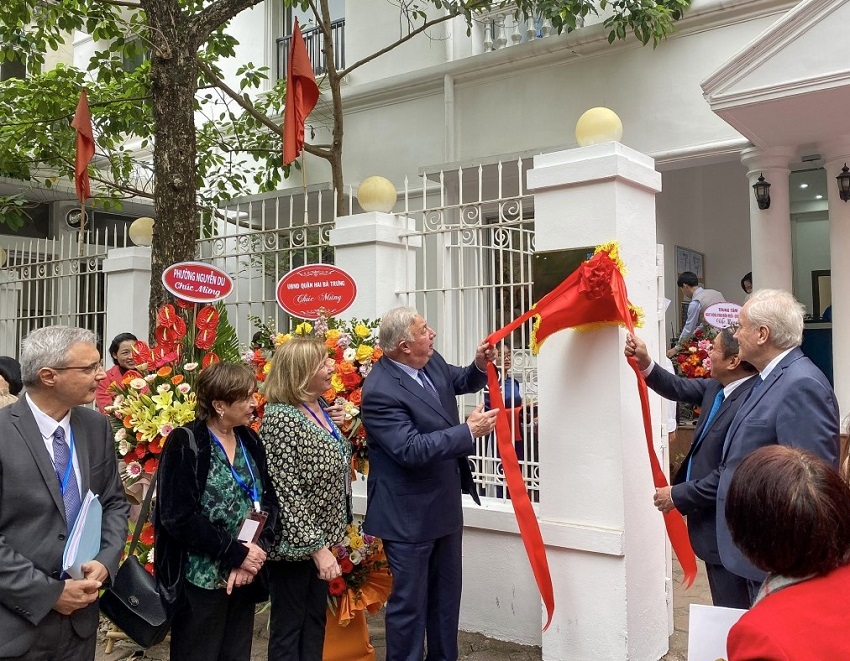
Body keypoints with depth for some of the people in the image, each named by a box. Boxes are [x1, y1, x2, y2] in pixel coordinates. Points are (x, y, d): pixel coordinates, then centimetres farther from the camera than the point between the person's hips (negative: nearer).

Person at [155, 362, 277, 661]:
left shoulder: (250, 441, 6)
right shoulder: (185, 443, -12)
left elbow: (268, 500, 4)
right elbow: (178, 516, -17)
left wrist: (256, 550, -12)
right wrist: (236, 553, -17)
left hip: (245, 577, 6)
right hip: (202, 580, -6)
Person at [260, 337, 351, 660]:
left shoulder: (320, 407, 4)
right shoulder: (281, 418, -22)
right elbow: (287, 493, -24)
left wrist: (329, 538, 15)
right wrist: (317, 547, -23)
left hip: (320, 537, 8)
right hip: (294, 544, -8)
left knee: (316, 620, 20)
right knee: (288, 627, 9)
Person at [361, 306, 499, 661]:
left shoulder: (432, 362, -1)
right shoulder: (380, 391, -26)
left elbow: (461, 382, 19)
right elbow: (412, 449, -30)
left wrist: (480, 365, -3)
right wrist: (469, 430, -26)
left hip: (445, 505, 9)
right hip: (409, 516, -9)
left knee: (446, 597, 23)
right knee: (409, 604, 7)